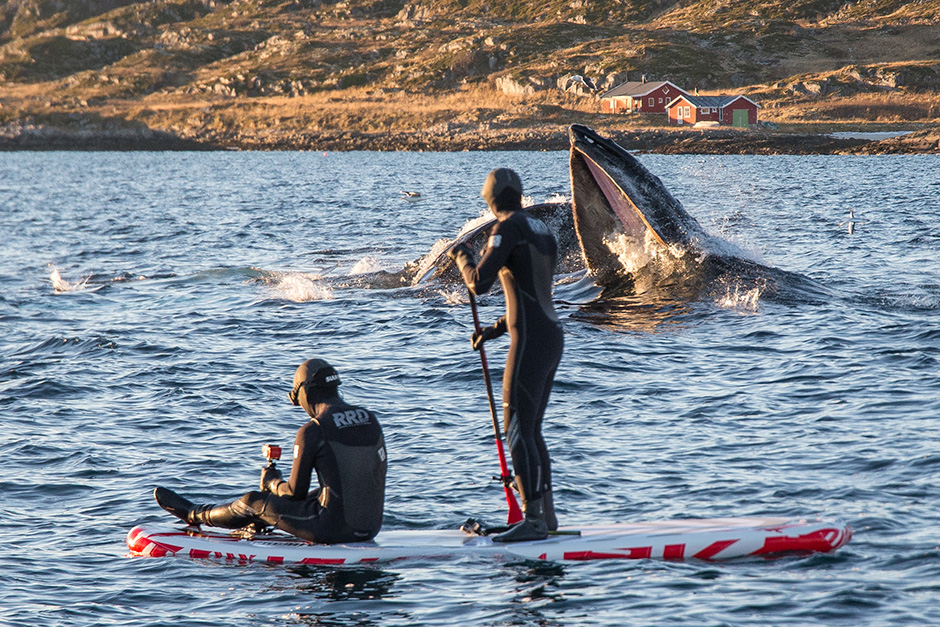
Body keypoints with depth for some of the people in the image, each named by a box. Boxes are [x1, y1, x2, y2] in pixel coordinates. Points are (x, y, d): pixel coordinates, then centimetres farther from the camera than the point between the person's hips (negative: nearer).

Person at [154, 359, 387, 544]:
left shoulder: (312, 431, -12)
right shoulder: (371, 420, 8)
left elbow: (295, 491, -8)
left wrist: (272, 482, 15)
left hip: (333, 527, -6)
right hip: (370, 528, 7)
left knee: (253, 503, 12)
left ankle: (196, 515, 38)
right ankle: (255, 526, 58)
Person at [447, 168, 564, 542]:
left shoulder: (508, 228, -11)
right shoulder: (543, 232, 17)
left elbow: (479, 283, -17)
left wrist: (463, 258, 4)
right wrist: (494, 331, 27)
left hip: (530, 342, -9)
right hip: (552, 338, 9)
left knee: (517, 431, -7)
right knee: (530, 431, 16)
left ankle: (533, 521, -10)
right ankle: (546, 514, 20)